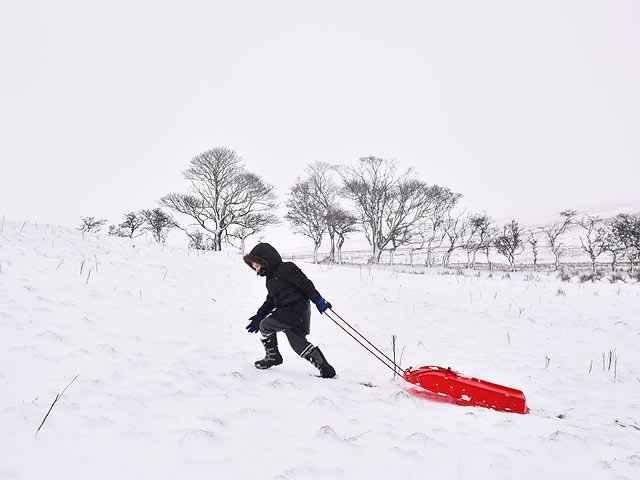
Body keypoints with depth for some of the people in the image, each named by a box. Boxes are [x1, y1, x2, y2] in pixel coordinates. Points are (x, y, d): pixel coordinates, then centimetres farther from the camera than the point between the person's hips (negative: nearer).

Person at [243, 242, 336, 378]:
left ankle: (272, 357, 13)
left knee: (265, 326, -5)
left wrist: (318, 300, -19)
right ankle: (326, 370, 7)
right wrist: (259, 316, 23)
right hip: (285, 312, 10)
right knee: (299, 344, 6)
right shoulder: (270, 279, 21)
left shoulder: (286, 268, -8)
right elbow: (270, 301, 28)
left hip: (296, 310, -10)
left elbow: (305, 284, -14)